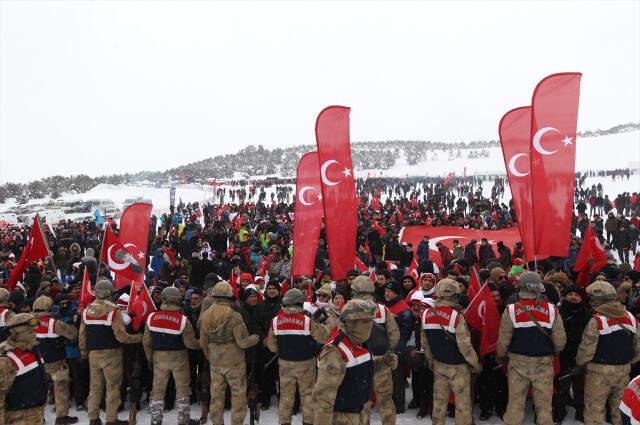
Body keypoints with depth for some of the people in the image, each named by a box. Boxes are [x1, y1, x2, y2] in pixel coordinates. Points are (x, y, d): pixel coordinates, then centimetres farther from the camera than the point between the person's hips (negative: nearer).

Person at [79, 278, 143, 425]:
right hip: (111, 354, -5)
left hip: (93, 354, 5)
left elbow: (82, 335, 7)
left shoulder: (86, 310, 2)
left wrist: (83, 352, 19)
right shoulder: (113, 310, -17)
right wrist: (139, 338, -5)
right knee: (113, 387, 5)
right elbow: (121, 336, -19)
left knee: (95, 386, 15)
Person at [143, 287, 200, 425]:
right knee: (182, 388, 10)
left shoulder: (151, 317, -8)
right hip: (178, 357, -3)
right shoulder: (182, 319, -19)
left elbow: (146, 341, -1)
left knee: (158, 389, 14)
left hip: (159, 357, 3)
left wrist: (150, 358, 13)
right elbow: (190, 343, -15)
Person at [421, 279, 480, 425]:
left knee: (439, 399, 16)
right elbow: (464, 345, -20)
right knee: (462, 401, 8)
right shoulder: (455, 316, -23)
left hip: (439, 363, 5)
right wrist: (475, 363, -5)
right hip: (458, 365, -5)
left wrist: (430, 361, 19)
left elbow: (424, 342, 5)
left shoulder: (427, 314, -5)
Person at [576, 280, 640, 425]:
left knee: (594, 411, 6)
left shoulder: (597, 321, -19)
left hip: (600, 372, -6)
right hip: (623, 372, 6)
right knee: (619, 408, 23)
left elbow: (587, 350, -17)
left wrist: (579, 362, 2)